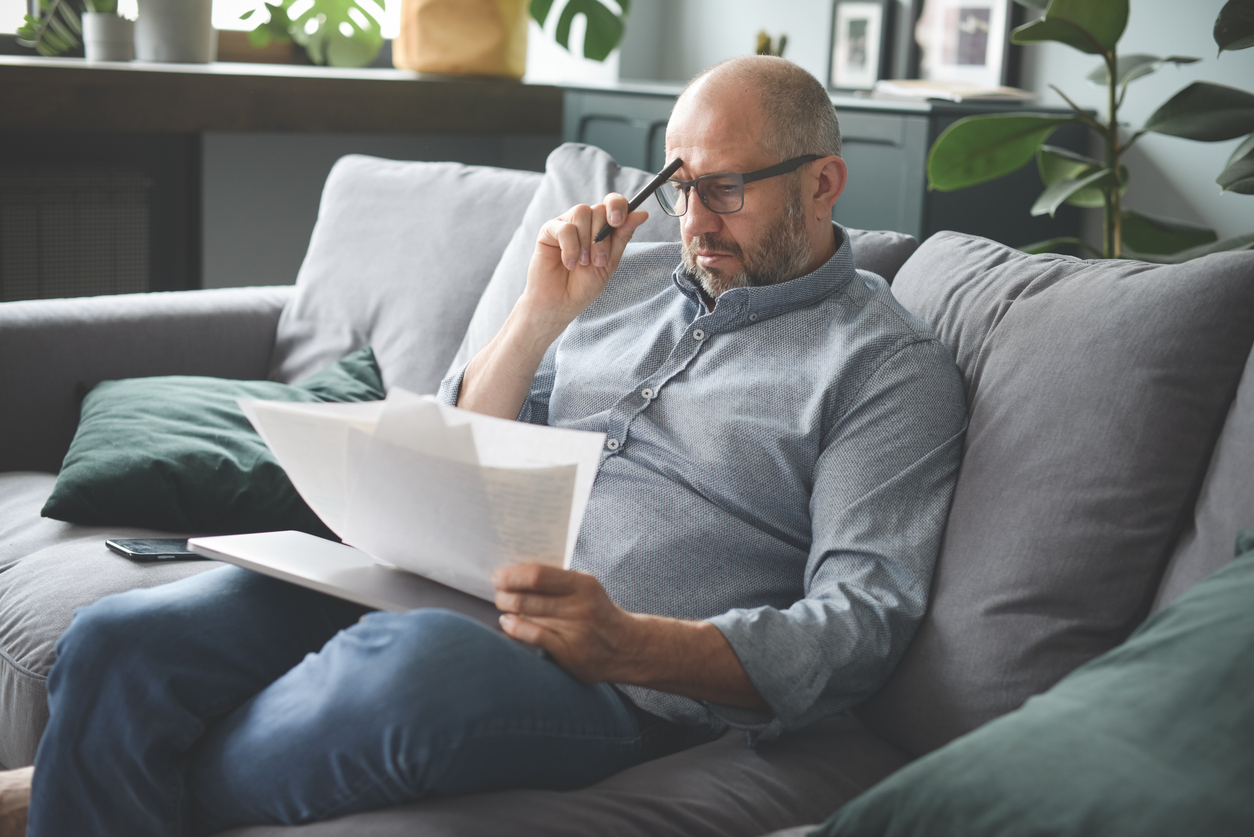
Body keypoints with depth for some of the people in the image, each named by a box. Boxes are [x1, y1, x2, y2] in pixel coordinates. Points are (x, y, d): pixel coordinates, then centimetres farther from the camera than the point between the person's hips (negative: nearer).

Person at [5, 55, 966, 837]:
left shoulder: (889, 366, 3)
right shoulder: (629, 278, 20)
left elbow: (866, 620, -9)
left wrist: (632, 646, -23)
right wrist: (542, 315, 3)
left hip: (619, 677, -5)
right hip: (436, 584, 6)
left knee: (412, 660, -38)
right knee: (120, 640, -15)